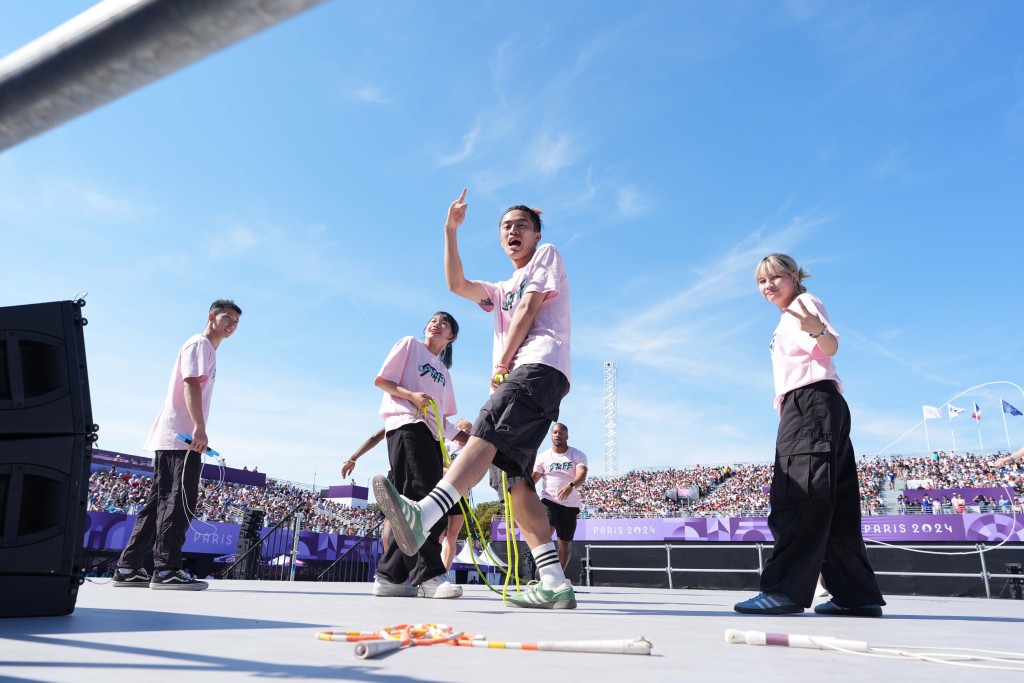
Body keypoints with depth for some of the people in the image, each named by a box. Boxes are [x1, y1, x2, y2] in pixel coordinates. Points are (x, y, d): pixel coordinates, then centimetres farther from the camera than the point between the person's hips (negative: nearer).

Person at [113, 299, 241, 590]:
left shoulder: (208, 351, 25)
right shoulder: (199, 344, -3)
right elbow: (190, 384, -17)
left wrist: (197, 430, 17)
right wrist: (199, 428, -27)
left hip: (172, 439, 10)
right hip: (182, 437, -10)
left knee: (161, 502, 9)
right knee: (178, 501, -11)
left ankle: (127, 569, 13)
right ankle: (166, 570, -11)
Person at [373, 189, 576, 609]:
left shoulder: (547, 256, 16)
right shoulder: (503, 290, 36)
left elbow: (529, 310, 2)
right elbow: (457, 284, 22)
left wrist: (501, 366, -1)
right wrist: (450, 231, 16)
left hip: (541, 366, -8)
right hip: (518, 378, 8)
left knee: (486, 434, -31)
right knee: (514, 477, -7)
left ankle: (422, 516, -52)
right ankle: (555, 585, -11)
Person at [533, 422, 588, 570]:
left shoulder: (578, 455, -1)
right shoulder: (543, 457, 4)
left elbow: (582, 474, -18)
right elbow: (534, 478, -3)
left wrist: (571, 486, -41)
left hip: (570, 505, 1)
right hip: (549, 501, -1)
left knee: (565, 543, 8)